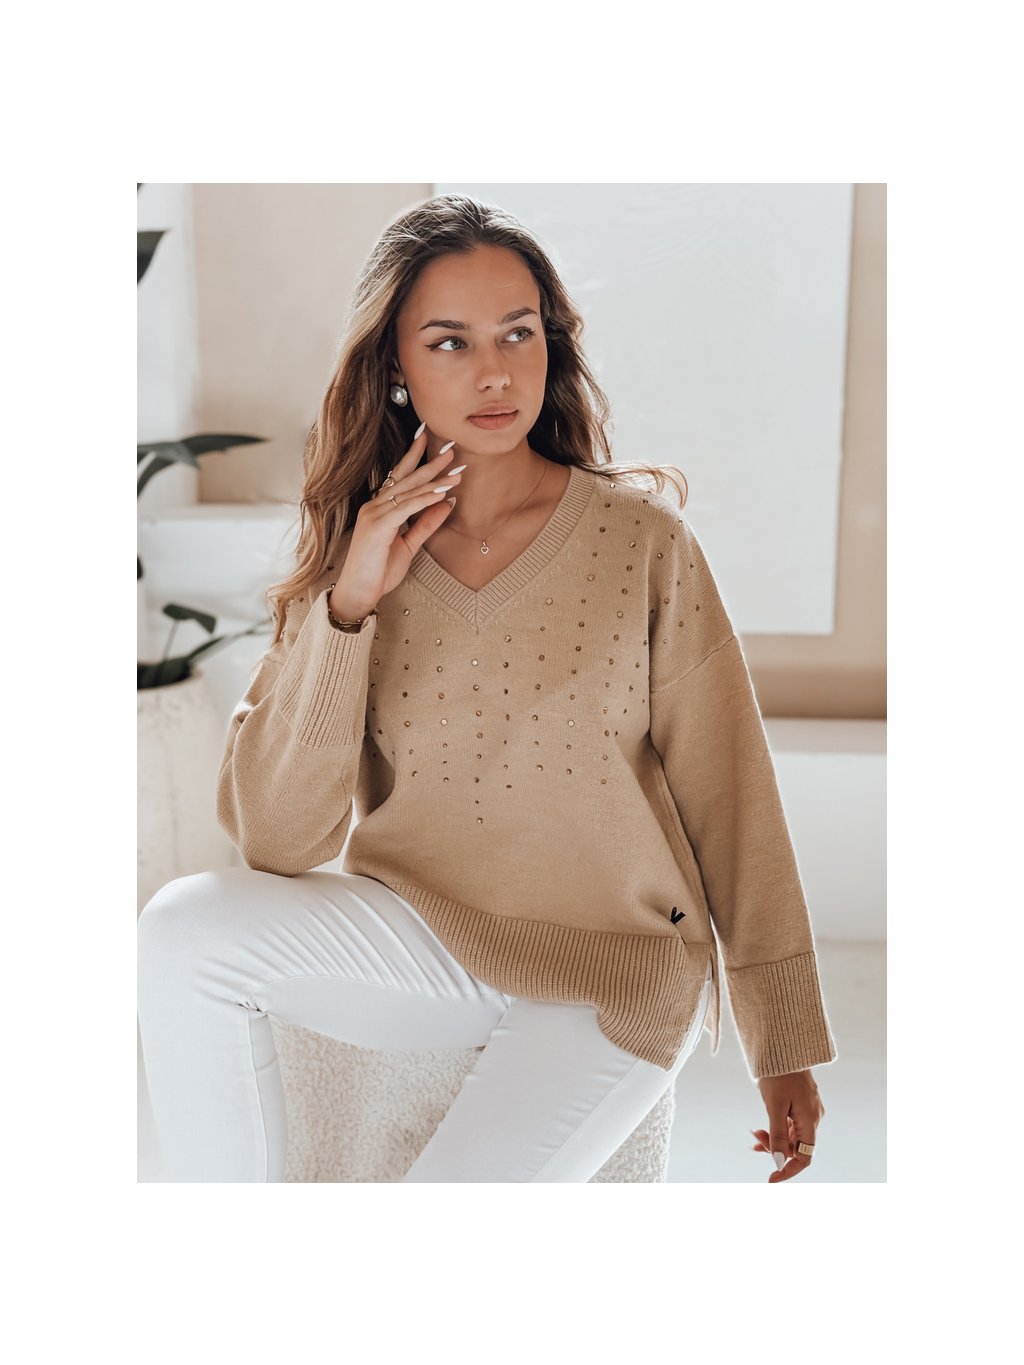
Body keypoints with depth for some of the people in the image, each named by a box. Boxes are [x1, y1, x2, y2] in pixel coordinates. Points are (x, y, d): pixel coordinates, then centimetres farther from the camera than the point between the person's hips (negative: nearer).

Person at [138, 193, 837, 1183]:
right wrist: (348, 604, -20)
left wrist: (784, 1042, 0)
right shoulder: (350, 553, -2)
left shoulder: (641, 538, -9)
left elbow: (729, 805, -4)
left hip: (612, 974, -2)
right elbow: (275, 840, -10)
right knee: (182, 930, -20)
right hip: (420, 942, 3)